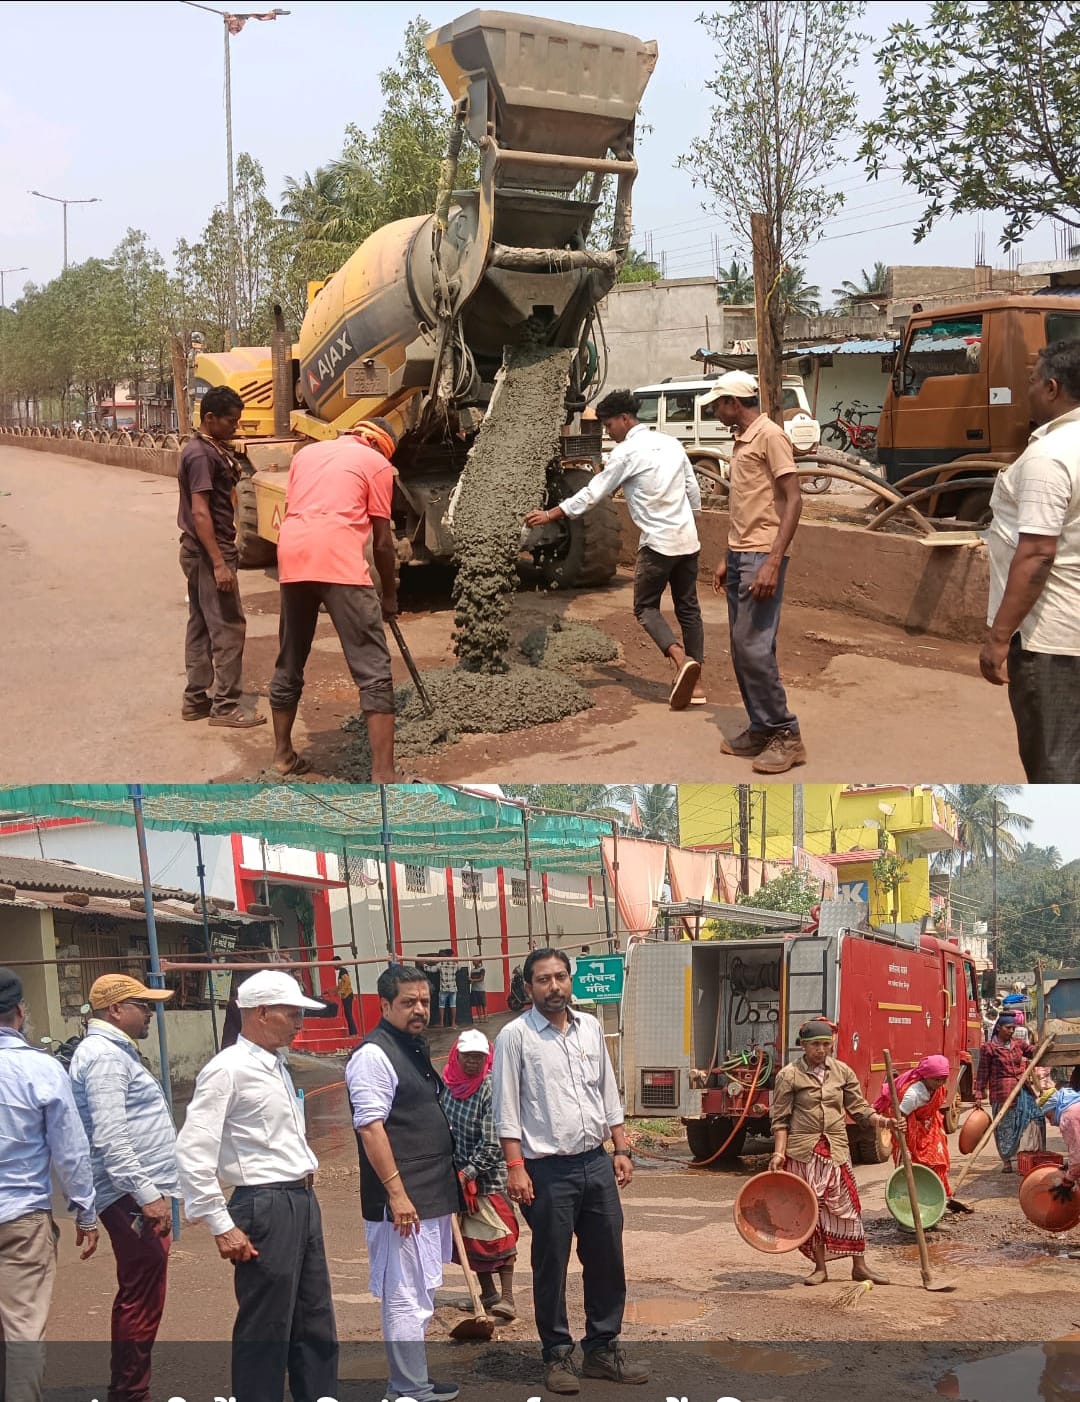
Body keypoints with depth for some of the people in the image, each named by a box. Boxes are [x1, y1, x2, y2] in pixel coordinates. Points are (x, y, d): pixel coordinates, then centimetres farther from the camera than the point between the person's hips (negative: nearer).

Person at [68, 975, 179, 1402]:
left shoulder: (114, 1051, 19)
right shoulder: (104, 1055, -14)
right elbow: (110, 1139, -23)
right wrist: (147, 1195, -25)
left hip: (141, 1195, 11)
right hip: (134, 1199, -11)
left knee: (136, 1300, 16)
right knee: (141, 1305, -7)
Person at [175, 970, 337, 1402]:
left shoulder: (276, 1065, 12)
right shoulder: (228, 1070, -14)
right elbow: (192, 1153, -18)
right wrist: (222, 1227, -18)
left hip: (303, 1201, 9)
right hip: (265, 1207, -9)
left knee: (315, 1325, 16)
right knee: (265, 1331, 0)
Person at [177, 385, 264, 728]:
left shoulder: (209, 449, 13)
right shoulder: (202, 455, -18)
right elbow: (200, 512, -24)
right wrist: (219, 563, -26)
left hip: (199, 552, 11)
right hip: (209, 551, -11)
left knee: (201, 625, 14)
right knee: (229, 627, -8)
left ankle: (196, 699, 20)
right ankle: (226, 706, -5)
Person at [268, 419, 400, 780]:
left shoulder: (307, 453, 27)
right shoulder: (376, 462, 12)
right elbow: (382, 541, 10)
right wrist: (390, 594, 21)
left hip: (292, 559, 6)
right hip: (341, 564, -5)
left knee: (289, 665, 21)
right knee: (374, 671, -3)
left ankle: (283, 754, 31)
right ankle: (383, 775, -9)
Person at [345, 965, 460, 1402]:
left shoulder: (416, 1048, 15)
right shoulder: (374, 1054, -14)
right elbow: (371, 1128, -20)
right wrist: (397, 1193, -23)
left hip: (432, 1194, 10)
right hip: (402, 1200, -10)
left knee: (421, 1295, 17)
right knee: (406, 1297, -5)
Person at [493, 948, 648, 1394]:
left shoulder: (590, 1027, 9)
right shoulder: (515, 1036, -8)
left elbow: (608, 1094, 14)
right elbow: (506, 1109, -9)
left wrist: (621, 1149, 10)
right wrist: (515, 1167, -15)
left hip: (596, 1163, 5)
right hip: (548, 1170, -5)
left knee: (606, 1259, 11)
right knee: (551, 1266, 5)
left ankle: (602, 1348, 24)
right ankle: (558, 1355, 17)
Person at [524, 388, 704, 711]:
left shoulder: (627, 452, -8)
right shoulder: (670, 443, 11)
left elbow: (592, 493, -7)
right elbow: (693, 490, 13)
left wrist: (549, 515, -1)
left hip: (658, 542, -7)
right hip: (688, 539, 7)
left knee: (646, 607, 5)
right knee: (688, 609, 11)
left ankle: (680, 659, -19)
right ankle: (695, 682, 10)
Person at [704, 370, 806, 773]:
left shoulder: (770, 435, -10)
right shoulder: (741, 441, 18)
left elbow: (793, 500, -16)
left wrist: (773, 562, -22)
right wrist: (727, 559, 22)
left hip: (761, 557, -9)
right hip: (739, 556, 9)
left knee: (754, 648, -12)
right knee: (742, 649, 9)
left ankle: (786, 736, -5)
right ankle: (761, 730, 15)